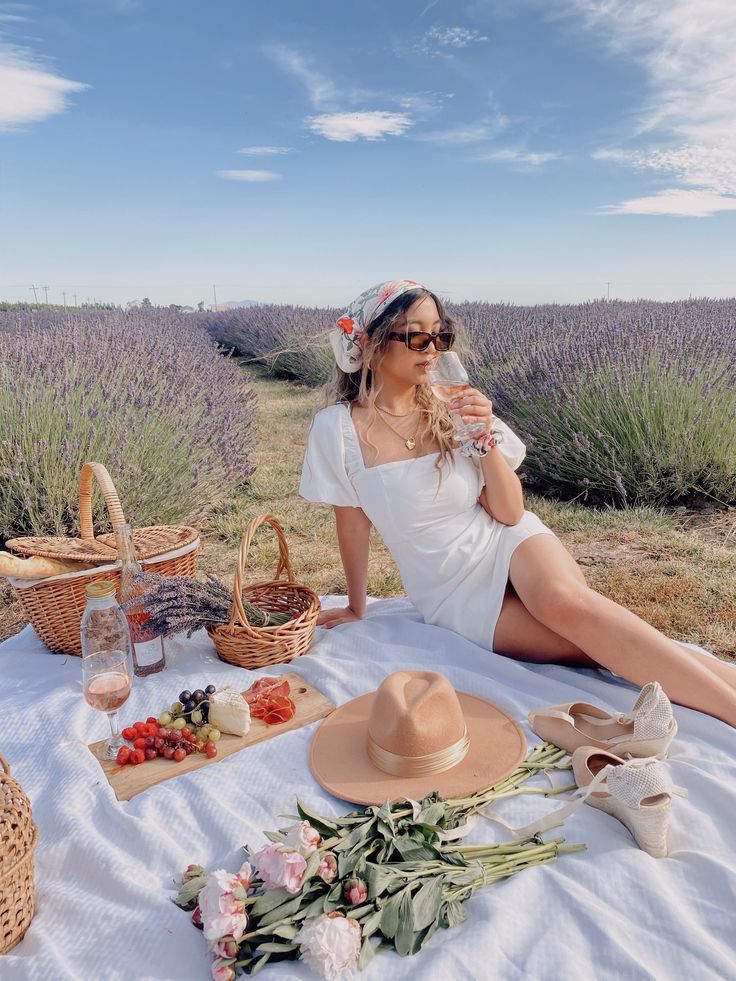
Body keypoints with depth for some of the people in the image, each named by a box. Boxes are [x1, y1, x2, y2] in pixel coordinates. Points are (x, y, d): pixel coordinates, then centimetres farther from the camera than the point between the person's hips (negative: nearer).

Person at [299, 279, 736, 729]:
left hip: (509, 545, 1)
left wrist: (486, 438, -19)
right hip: (455, 598, 0)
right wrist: (356, 607, 11)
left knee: (562, 599, -34)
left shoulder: (453, 407, -3)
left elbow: (510, 514, -5)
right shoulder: (338, 429, -9)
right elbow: (352, 522, 2)